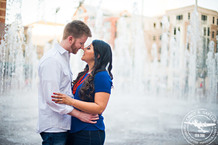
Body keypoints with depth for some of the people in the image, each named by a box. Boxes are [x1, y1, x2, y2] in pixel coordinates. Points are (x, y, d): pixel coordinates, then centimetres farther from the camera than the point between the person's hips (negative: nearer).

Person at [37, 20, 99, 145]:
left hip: (64, 124, 9)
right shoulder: (51, 60, -16)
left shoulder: (64, 57, 15)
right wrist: (79, 115, -18)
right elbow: (52, 98, -22)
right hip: (54, 127, -9)